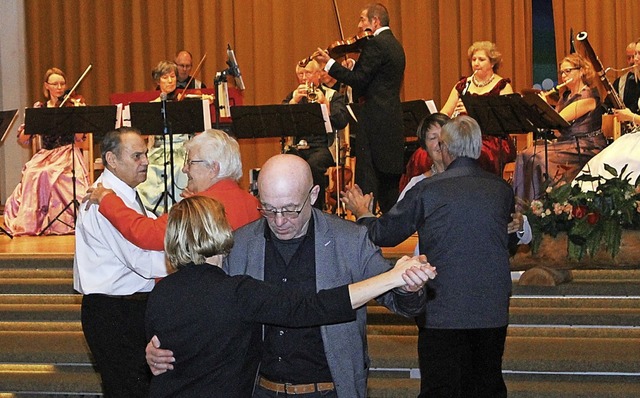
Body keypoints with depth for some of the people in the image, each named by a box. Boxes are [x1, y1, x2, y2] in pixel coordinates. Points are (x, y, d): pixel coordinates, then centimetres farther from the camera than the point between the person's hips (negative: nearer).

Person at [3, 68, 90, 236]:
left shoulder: (74, 105, 5)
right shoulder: (39, 108, 11)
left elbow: (79, 137, -8)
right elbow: (22, 139, 6)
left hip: (68, 154, -3)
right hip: (44, 155, 3)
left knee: (48, 173, -32)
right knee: (32, 173, -27)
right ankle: (32, 219, -15)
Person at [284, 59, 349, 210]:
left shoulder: (333, 96, 13)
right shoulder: (294, 95, 21)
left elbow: (341, 122, -4)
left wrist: (324, 103, -13)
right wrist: (295, 100, -7)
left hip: (321, 146, -2)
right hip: (296, 147, 3)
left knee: (313, 165, -36)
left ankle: (317, 209, -23)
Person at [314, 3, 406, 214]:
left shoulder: (375, 44, -13)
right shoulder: (394, 44, 17)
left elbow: (359, 80, -17)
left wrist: (329, 63, -11)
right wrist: (353, 65, 10)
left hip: (374, 122, -9)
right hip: (393, 122, 9)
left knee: (366, 180, -8)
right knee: (389, 182, 14)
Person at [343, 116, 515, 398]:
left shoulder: (427, 190, -10)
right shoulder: (502, 190, 1)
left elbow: (383, 234, 1)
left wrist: (362, 213, 23)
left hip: (443, 313, -4)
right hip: (493, 312, 4)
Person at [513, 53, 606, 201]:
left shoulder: (588, 96, -10)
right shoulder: (566, 95, 17)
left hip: (586, 148, -8)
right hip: (565, 143, 8)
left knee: (537, 157, -26)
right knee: (525, 156, -13)